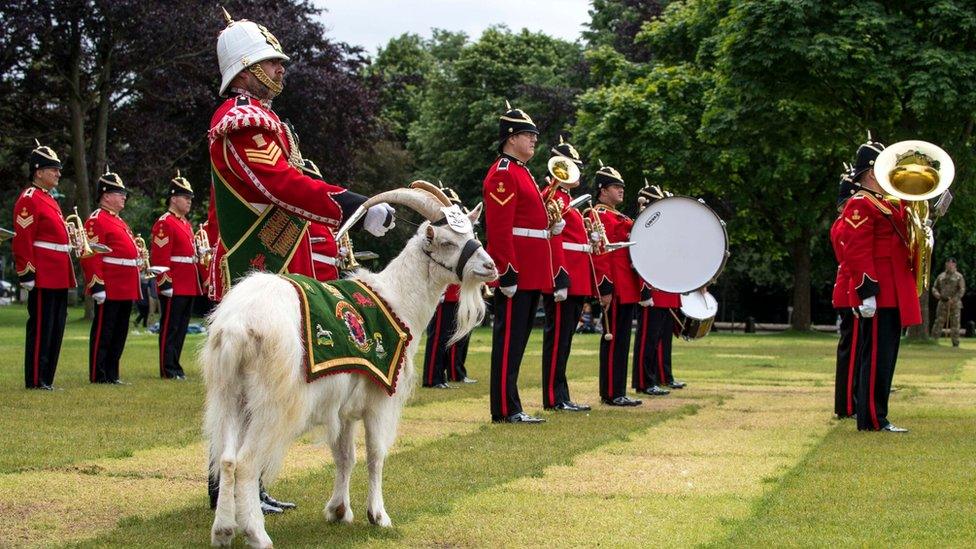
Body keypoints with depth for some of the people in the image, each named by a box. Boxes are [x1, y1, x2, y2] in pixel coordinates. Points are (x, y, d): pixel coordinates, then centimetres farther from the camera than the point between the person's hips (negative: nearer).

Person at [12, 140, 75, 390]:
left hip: (58, 278, 9)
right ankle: (35, 381, 0)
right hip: (43, 276, -9)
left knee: (55, 330, 11)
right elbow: (21, 240, -16)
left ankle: (47, 379, 16)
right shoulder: (29, 199, -10)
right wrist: (26, 274, -20)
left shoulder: (49, 200, 19)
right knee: (40, 328, -5)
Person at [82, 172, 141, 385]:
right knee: (103, 333, -4)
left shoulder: (119, 221, 21)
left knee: (119, 334, 11)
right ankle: (98, 376, 1)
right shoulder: (97, 220, -10)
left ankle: (112, 374, 17)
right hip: (110, 288, -10)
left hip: (126, 289, 10)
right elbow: (90, 256, -17)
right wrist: (97, 286, -21)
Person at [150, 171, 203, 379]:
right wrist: (165, 283, -20)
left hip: (189, 287, 9)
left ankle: (175, 365, 17)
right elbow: (159, 257, -16)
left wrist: (197, 282, 22)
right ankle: (168, 370, -1)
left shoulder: (186, 224, 19)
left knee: (181, 328, 11)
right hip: (174, 287, -9)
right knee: (170, 328, -4)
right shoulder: (165, 223, -10)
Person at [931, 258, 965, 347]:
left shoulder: (959, 276, 1)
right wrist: (937, 295, -7)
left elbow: (962, 290, -8)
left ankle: (955, 344, 4)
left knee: (955, 324, -1)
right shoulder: (941, 276, 14)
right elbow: (934, 287, 15)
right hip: (942, 303, 3)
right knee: (938, 323, -1)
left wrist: (953, 299, -19)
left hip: (954, 304, -3)